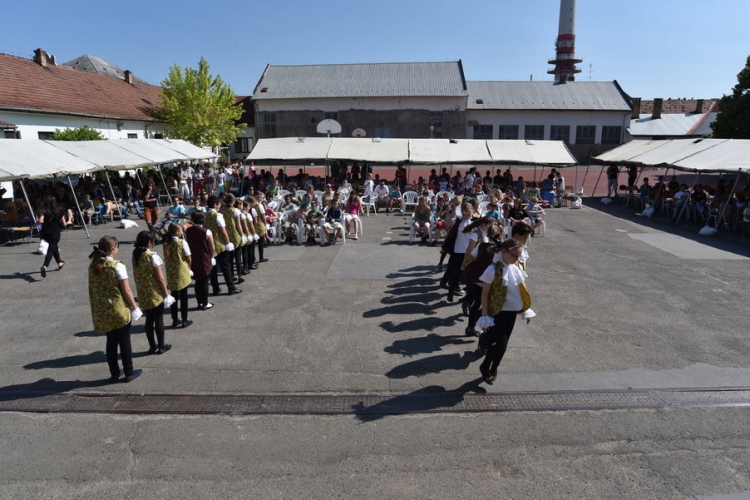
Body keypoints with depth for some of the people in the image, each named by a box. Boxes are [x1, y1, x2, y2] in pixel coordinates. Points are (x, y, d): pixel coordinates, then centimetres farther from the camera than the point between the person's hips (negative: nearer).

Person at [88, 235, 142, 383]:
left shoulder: (93, 266, 1)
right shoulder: (118, 266, -17)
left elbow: (91, 289, 8)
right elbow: (126, 291, -16)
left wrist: (94, 307, 18)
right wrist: (134, 307, -5)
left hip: (102, 311, 6)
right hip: (119, 310, -5)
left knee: (111, 342, 17)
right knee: (124, 341, 8)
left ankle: (114, 373, 27)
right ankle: (129, 373, 18)